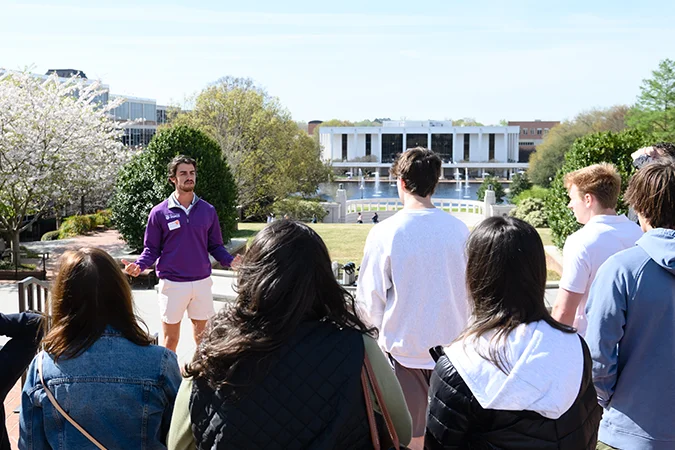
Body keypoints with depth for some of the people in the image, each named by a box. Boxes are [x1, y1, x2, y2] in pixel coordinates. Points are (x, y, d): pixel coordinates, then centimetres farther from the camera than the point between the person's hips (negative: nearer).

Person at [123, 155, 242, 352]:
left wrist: (230, 261, -13)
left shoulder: (208, 210, 4)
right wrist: (139, 266, -18)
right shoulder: (159, 212, -3)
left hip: (202, 282, 2)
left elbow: (215, 246, 6)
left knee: (202, 336, 13)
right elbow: (152, 249, 1)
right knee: (170, 339, 9)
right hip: (172, 284, -2)